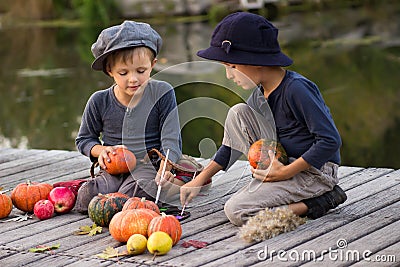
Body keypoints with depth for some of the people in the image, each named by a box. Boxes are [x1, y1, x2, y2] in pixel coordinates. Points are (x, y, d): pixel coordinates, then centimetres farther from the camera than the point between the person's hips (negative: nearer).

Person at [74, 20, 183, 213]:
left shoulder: (162, 93, -2)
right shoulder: (99, 102, 3)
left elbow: (170, 140, -6)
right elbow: (84, 139, 18)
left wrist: (165, 167, -26)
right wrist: (100, 150, -5)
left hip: (147, 166, -2)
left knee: (134, 193, -36)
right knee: (86, 197, -28)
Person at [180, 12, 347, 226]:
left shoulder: (296, 88, -21)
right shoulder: (259, 95, 6)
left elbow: (330, 141, -23)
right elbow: (232, 144, 17)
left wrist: (286, 172, -23)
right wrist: (200, 180, 11)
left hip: (316, 173, -8)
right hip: (285, 163, 8)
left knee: (236, 211, -20)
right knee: (238, 113, -3)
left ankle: (318, 201, -11)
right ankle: (272, 183, -6)